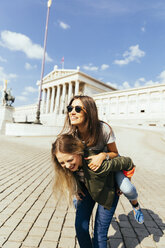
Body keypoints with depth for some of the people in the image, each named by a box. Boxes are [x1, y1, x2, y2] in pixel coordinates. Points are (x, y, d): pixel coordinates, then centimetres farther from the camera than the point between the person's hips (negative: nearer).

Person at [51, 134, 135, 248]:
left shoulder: (98, 165, -44)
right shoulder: (69, 164, -26)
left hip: (107, 192, -4)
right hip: (87, 190, 4)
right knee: (80, 227, 7)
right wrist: (77, 188, -1)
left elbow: (127, 162, -28)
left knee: (100, 233, 4)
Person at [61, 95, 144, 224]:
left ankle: (135, 203, 22)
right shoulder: (69, 133, -27)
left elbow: (114, 153, -17)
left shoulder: (104, 129, -34)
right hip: (86, 162, 2)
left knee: (127, 189, -18)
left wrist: (103, 155, -38)